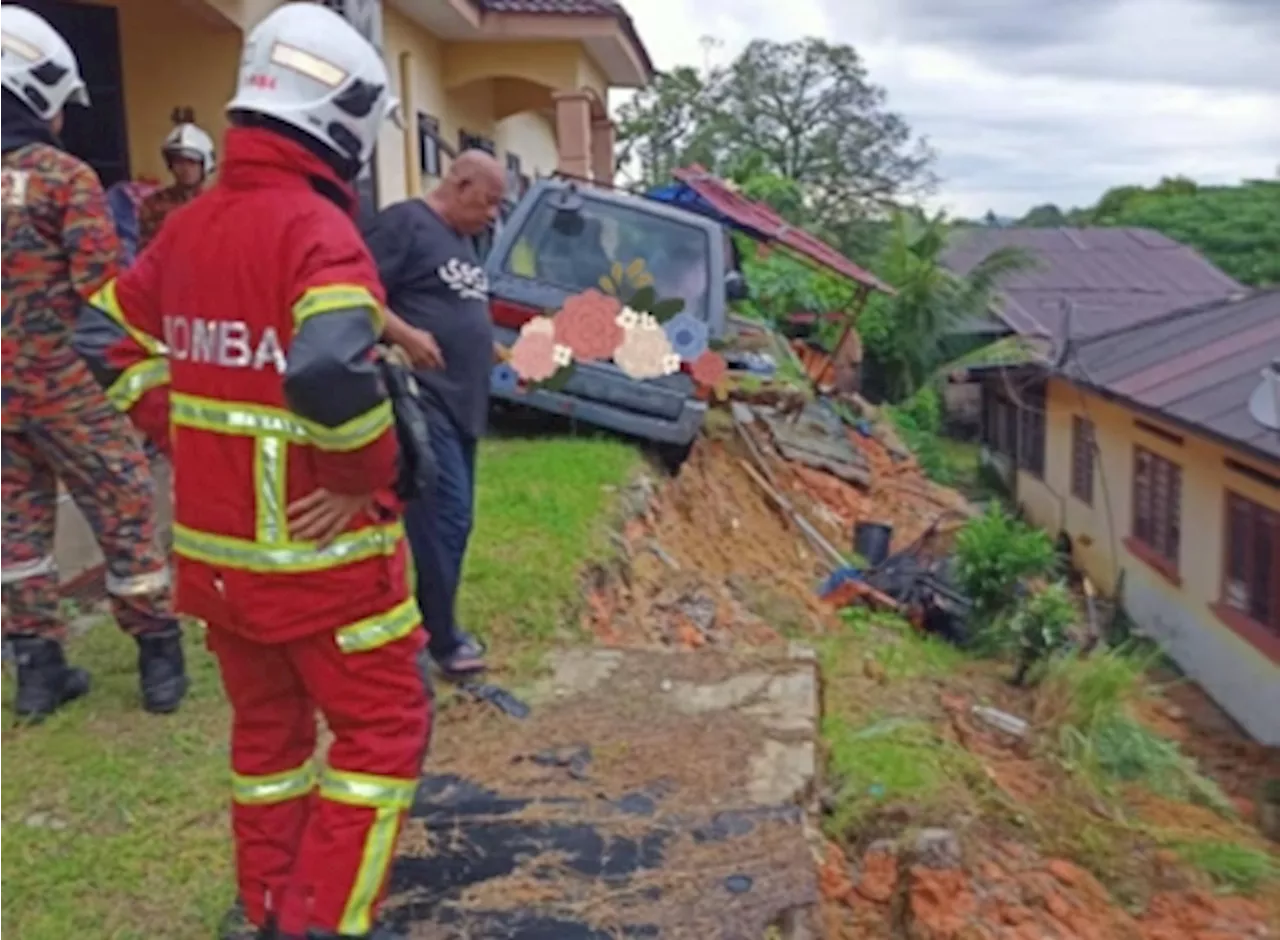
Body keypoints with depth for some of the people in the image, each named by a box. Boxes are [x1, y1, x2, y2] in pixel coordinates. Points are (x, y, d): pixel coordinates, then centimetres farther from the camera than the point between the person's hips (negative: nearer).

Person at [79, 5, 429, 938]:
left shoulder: (188, 226, 7)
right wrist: (368, 477, -20)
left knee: (266, 726, 22)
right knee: (383, 729, 9)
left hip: (215, 544, 8)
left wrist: (183, 435, 14)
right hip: (317, 549, -8)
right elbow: (333, 372, -36)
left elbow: (120, 340, 15)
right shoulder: (318, 230, -19)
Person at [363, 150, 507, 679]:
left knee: (450, 521, 12)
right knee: (444, 517, -10)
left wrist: (505, 356, 17)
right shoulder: (404, 223, -9)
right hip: (421, 398, -10)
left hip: (462, 403, 10)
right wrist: (405, 335, -27)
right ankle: (442, 642, 1)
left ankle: (434, 629, 23)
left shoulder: (462, 240, 20)